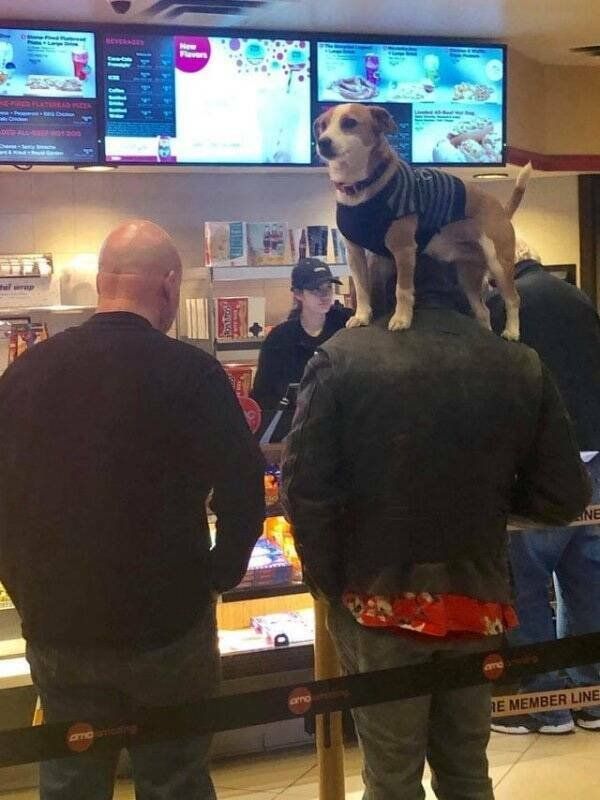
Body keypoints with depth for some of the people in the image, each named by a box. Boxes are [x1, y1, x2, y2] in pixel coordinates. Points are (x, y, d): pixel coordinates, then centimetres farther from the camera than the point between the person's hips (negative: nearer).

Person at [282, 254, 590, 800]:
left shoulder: (343, 358, -11)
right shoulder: (520, 365, -5)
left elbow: (306, 488, -16)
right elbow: (563, 498, -1)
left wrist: (329, 582, -2)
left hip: (378, 602, -2)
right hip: (477, 601, 3)